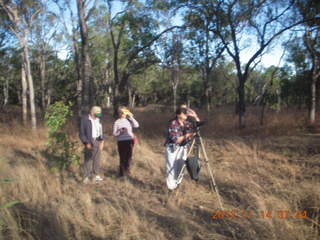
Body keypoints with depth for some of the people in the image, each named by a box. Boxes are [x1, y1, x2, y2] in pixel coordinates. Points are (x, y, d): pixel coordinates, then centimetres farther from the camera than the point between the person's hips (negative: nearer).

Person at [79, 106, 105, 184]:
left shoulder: (98, 120, 11)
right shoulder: (84, 120, -7)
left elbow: (101, 131, 15)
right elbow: (82, 133, -7)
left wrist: (102, 141, 3)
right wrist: (87, 143, -16)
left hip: (98, 142, 6)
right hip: (90, 142, -6)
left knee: (97, 159, 11)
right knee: (88, 160, -5)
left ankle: (96, 175, 21)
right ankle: (86, 177, 2)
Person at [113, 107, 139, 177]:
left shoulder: (129, 120, 5)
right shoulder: (117, 122, 0)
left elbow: (136, 125, -11)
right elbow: (114, 133, 0)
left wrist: (131, 117, -12)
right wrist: (120, 132, -19)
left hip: (130, 141, 2)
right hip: (121, 141, -2)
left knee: (129, 156, 6)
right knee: (122, 157, 0)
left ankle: (127, 170, 25)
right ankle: (122, 172, 17)